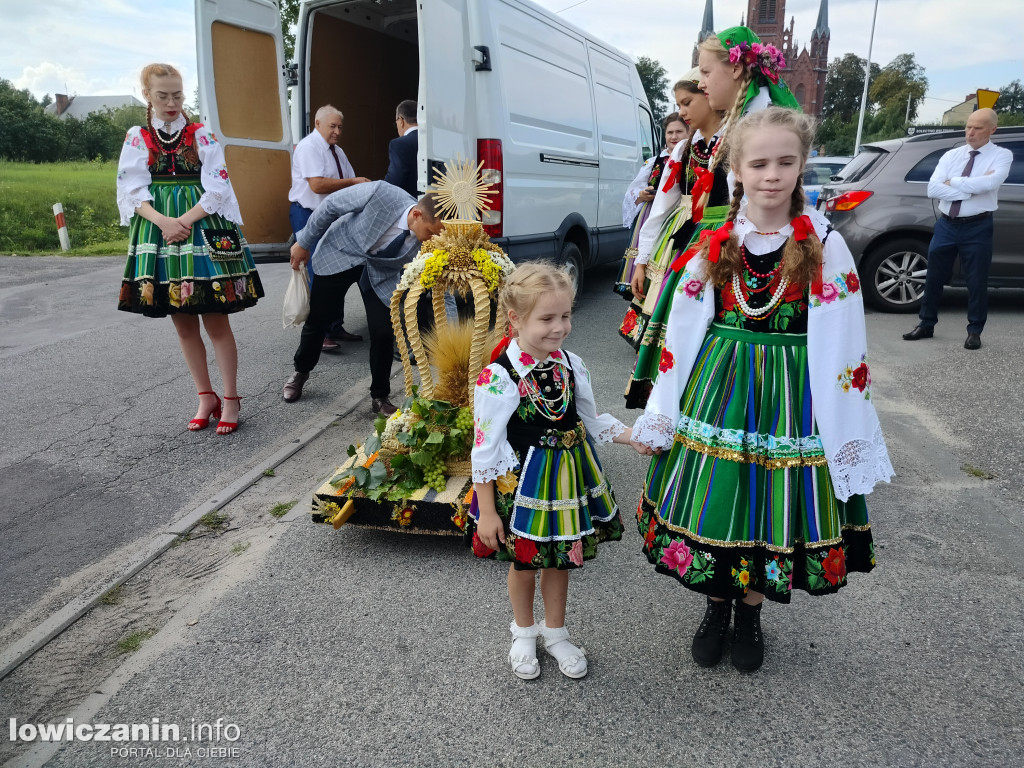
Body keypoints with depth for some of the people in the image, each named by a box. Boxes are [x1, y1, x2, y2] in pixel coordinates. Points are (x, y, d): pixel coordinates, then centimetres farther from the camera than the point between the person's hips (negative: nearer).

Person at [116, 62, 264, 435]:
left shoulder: (201, 135, 3)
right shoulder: (137, 138, 9)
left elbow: (217, 187, -5)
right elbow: (132, 191, 2)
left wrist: (185, 220, -15)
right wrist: (163, 221, -15)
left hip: (203, 230, -3)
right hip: (160, 232, 3)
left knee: (216, 320, -3)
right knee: (183, 323, 6)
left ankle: (230, 399, 6)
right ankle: (205, 396, 18)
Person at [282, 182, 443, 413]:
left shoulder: (429, 241, -27)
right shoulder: (380, 193, -36)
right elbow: (331, 205, -19)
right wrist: (303, 243, -8)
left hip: (382, 270, 1)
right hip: (341, 250, -1)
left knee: (383, 332, -11)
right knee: (318, 320, 11)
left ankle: (380, 397, 12)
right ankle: (300, 372, 40)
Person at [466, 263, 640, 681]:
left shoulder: (571, 364, -6)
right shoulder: (497, 379, -23)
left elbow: (591, 421, 8)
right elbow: (484, 450, -17)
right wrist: (487, 510, -14)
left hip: (567, 479, 5)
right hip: (523, 485, -4)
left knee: (560, 559, 20)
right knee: (524, 563, 16)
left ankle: (555, 631, 44)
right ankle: (524, 632, 44)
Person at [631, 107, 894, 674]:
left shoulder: (825, 248, -5)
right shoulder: (715, 246, 0)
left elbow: (843, 347, -3)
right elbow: (681, 334, 3)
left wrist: (850, 431, -5)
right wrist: (659, 419, 4)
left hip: (790, 398, -1)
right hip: (718, 389, 2)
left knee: (770, 502, 9)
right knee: (714, 499, 9)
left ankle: (750, 612, 35)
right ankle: (717, 606, 34)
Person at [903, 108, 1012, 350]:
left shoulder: (1002, 155, -2)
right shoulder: (951, 155, 5)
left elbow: (991, 182, -23)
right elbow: (933, 189, -8)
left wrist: (953, 182, -13)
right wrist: (971, 189, -16)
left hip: (977, 227, -3)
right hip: (946, 225, 3)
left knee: (977, 282, 4)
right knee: (934, 278, 10)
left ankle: (974, 332, 18)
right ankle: (926, 325, 24)